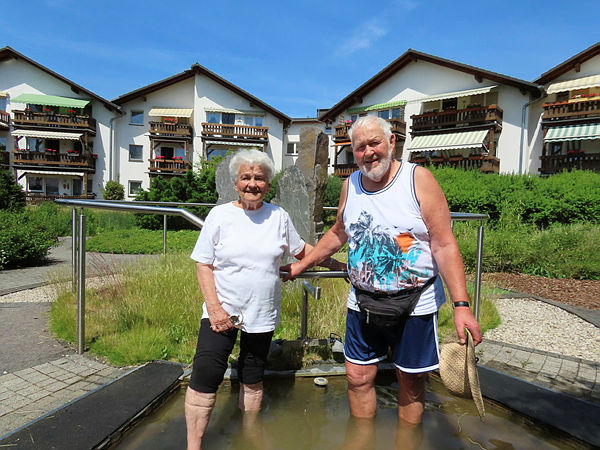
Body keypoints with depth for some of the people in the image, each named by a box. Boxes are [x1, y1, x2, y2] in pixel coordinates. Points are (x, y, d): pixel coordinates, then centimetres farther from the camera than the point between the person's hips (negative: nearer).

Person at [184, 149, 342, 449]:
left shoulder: (278, 216, 2)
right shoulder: (220, 215, -4)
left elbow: (302, 250, 14)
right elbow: (203, 265, -4)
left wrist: (338, 263, 12)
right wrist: (214, 308, -14)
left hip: (262, 315, 2)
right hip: (221, 312, -1)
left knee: (252, 380, 15)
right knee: (204, 378, -6)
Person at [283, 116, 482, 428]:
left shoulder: (418, 179, -11)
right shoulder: (350, 184, 3)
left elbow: (445, 245, -14)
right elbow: (338, 233, 18)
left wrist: (461, 305, -21)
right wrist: (301, 266, 21)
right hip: (363, 302, 4)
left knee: (411, 382, 12)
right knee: (358, 378, 11)